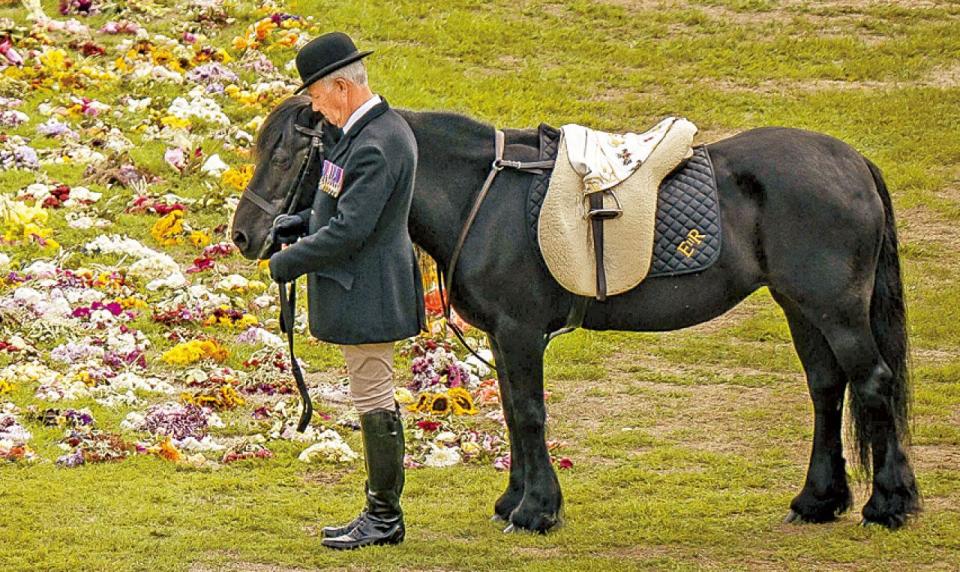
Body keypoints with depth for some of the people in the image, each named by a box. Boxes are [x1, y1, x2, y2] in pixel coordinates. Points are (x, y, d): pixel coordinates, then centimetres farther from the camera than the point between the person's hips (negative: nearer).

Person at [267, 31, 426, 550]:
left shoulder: (374, 146, -24)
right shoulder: (379, 128, 9)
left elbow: (349, 230, -26)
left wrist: (287, 263, -16)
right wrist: (304, 222, 9)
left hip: (364, 291, -11)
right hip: (360, 289, 11)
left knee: (374, 401, -2)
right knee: (374, 400, 16)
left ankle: (385, 517, 7)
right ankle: (380, 511, 25)